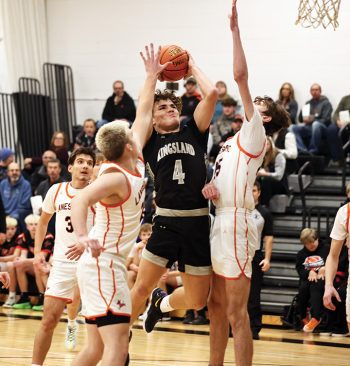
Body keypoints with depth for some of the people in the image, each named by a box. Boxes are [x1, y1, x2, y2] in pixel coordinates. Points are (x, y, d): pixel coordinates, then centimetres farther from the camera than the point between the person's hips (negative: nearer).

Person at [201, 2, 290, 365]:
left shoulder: (254, 135, -5)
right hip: (221, 222, 9)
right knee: (217, 307, 14)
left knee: (236, 314, -8)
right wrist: (207, 187, -3)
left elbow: (240, 75, -13)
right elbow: (219, 181, 21)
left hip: (235, 224, -9)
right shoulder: (236, 142, 19)